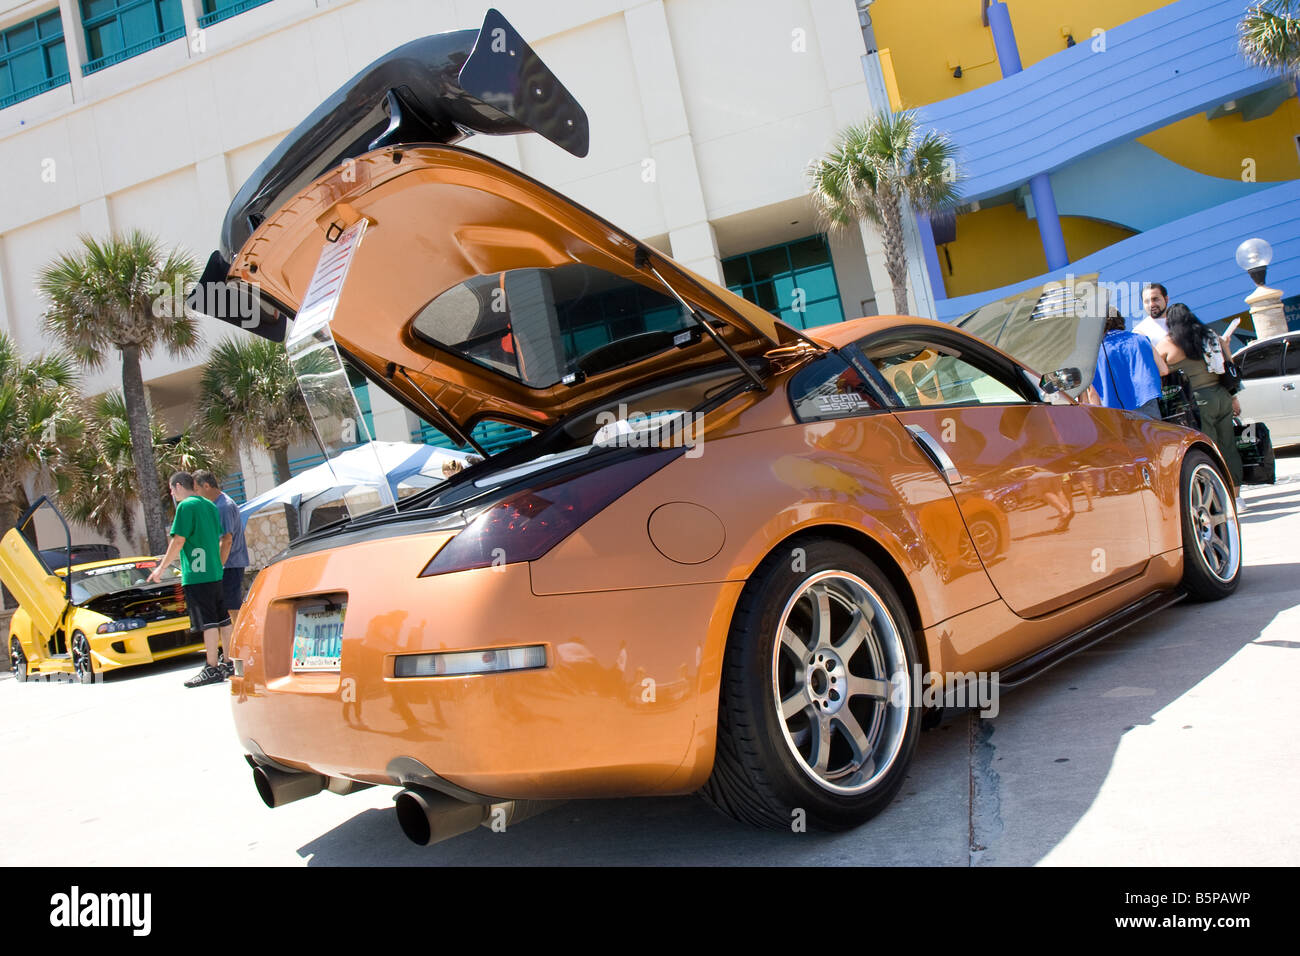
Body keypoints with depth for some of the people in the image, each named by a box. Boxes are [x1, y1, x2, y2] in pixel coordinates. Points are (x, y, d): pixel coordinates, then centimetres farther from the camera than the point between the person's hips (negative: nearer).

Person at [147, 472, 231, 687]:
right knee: (223, 621, 11)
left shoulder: (186, 506, -9)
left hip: (196, 575, -8)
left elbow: (178, 542, -13)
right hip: (215, 573, 8)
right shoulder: (210, 505, 16)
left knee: (208, 623, -6)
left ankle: (212, 670, -4)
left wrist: (162, 567, -4)